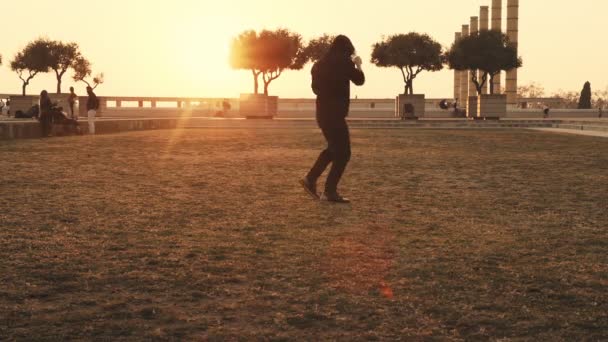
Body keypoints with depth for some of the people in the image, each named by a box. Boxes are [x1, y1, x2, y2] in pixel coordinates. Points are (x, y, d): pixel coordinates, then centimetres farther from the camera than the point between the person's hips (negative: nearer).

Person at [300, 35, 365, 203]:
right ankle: (330, 192, -2)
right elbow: (359, 80, 3)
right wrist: (358, 65, 21)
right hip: (334, 113, -8)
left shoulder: (320, 64, 12)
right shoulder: (343, 62, -8)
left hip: (322, 112, 8)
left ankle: (310, 179, 18)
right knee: (343, 153, -1)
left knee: (333, 149, 23)